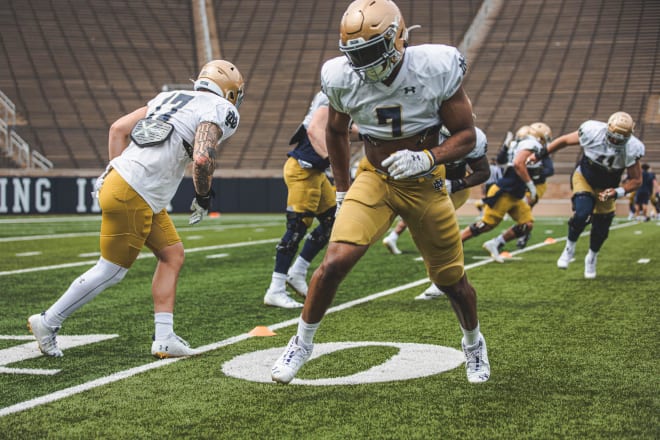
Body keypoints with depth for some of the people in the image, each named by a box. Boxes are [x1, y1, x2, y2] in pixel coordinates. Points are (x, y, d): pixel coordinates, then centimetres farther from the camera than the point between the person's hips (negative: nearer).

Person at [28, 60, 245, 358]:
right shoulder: (219, 111, -5)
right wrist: (204, 198, -4)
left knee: (172, 255, 13)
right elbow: (202, 159, -21)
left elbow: (118, 128, 15)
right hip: (131, 197, -9)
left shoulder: (172, 97, 18)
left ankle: (164, 338, 14)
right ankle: (48, 322, 17)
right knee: (112, 270, 4)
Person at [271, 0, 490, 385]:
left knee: (452, 281, 10)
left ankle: (474, 343, 42)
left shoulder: (437, 70, -21)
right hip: (375, 181, 1)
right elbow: (336, 132, 8)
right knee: (336, 262, -20)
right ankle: (302, 343, 4)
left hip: (426, 184, 0)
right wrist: (343, 193, 10)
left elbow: (466, 136, -13)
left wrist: (426, 159, -32)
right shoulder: (344, 79, -13)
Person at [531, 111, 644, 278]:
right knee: (582, 214, -26)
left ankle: (592, 258, 38)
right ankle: (569, 248, 0)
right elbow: (565, 140, -12)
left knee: (601, 228, 7)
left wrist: (617, 192, -30)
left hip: (605, 188, 2)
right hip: (583, 178, -2)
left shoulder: (631, 149, -27)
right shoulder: (593, 132, -30)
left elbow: (636, 180, -14)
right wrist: (540, 155, -3)